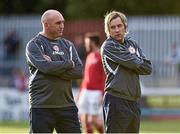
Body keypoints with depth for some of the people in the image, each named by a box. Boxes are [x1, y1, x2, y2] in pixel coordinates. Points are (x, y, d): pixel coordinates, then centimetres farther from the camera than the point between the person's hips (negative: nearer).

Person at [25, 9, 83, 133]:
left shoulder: (68, 45, 15)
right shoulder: (34, 44, -1)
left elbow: (79, 71, 2)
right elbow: (45, 67, -18)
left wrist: (55, 67, -11)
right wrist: (69, 64, -5)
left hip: (67, 105, 5)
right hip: (42, 106, -5)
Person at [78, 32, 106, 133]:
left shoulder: (102, 57, -8)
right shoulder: (89, 57, 18)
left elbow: (105, 78, -12)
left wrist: (103, 95, -18)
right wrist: (81, 92, 21)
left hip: (96, 93, -8)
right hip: (86, 92, 8)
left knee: (94, 120, -12)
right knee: (84, 119, 3)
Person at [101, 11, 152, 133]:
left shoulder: (132, 44, 16)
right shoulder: (108, 46, -5)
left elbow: (148, 68, 7)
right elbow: (132, 62, -14)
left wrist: (133, 59, -5)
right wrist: (138, 60, 6)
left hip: (134, 101, 7)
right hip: (116, 100, -7)